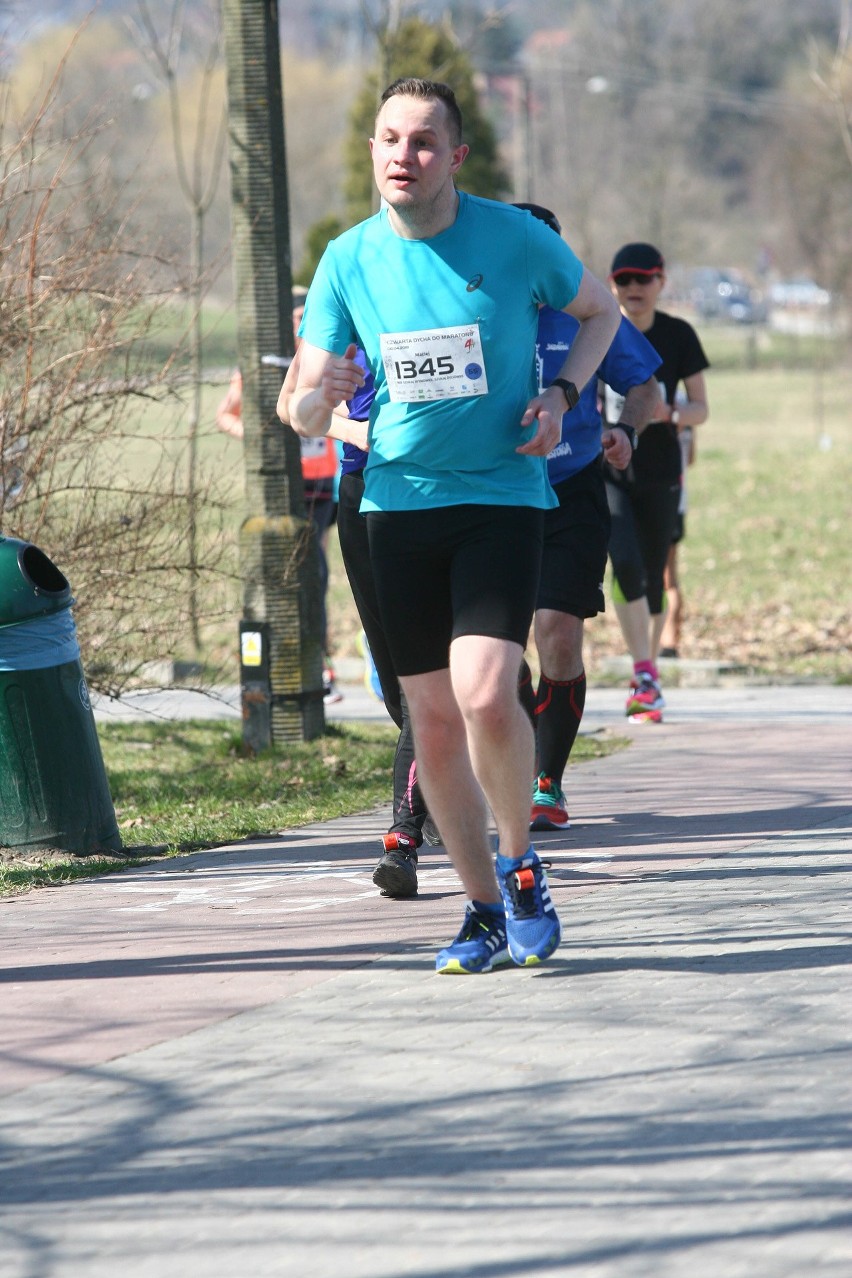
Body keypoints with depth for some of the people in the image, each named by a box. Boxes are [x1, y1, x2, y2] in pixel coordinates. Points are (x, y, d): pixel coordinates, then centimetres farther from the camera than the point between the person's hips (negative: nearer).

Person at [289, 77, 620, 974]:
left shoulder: (513, 237, -6)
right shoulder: (349, 260, 0)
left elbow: (599, 311, 13)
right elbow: (303, 416, 1)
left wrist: (561, 394, -4)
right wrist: (320, 393, -23)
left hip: (502, 496, -3)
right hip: (400, 501, 3)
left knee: (485, 694, -20)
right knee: (432, 718, 3)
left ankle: (519, 863, 6)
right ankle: (485, 909, 18)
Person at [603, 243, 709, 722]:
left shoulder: (679, 335, 1)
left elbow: (701, 408, 3)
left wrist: (670, 412, -18)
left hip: (660, 474, 1)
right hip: (606, 471, -1)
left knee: (653, 577, 7)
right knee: (626, 563, -20)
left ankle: (649, 671, 25)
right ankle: (645, 677, -18)